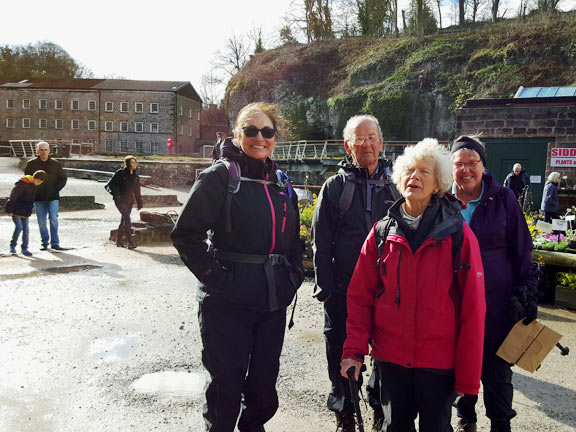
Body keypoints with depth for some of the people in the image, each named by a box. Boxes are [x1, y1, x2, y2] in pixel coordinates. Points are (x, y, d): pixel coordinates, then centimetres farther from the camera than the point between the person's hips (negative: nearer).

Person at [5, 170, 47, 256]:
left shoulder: (35, 186, 5)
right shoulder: (23, 184, -20)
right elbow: (13, 197, -19)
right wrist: (9, 210, -18)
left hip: (25, 212, 7)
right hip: (16, 211, -7)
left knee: (26, 229, 4)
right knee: (19, 227, -13)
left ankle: (24, 249, 11)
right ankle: (12, 245, 6)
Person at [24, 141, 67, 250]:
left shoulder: (55, 164, 2)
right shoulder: (31, 164, 2)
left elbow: (63, 178, 9)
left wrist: (56, 189, -5)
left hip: (53, 197, -1)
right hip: (39, 197, 1)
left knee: (53, 219, -9)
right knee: (41, 221, 5)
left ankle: (55, 243, -2)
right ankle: (45, 243, 17)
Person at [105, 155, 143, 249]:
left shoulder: (136, 176, 8)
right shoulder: (120, 173, -10)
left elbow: (137, 191, 17)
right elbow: (110, 185, -9)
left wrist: (139, 203, 16)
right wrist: (116, 194, -25)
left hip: (129, 201, 6)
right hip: (120, 200, -6)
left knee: (124, 221, 12)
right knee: (127, 219, -17)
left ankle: (119, 241, 24)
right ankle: (129, 242, -14)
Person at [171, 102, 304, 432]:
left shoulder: (281, 183, 11)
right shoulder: (221, 176, -8)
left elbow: (293, 238, 21)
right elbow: (186, 234, -11)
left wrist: (294, 275, 9)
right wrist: (214, 275, -15)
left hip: (273, 303, 6)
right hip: (228, 303, -5)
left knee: (265, 380, 17)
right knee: (227, 383, 6)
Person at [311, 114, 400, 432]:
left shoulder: (395, 186, 7)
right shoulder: (335, 187, 1)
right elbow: (321, 242, -1)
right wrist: (325, 288, -5)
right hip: (343, 290, -1)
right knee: (342, 355, 9)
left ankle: (381, 406, 35)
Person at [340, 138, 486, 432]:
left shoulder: (458, 235, -9)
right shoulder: (382, 232, -1)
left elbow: (473, 310, -8)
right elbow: (360, 297, 2)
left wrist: (468, 375, -7)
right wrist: (354, 350, -6)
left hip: (439, 363, -2)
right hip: (390, 358, 2)